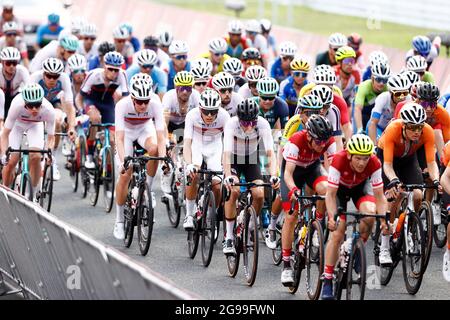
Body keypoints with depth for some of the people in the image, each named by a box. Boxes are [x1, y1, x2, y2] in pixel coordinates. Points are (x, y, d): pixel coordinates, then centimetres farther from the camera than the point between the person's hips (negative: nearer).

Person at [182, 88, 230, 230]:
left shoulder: (224, 116, -27)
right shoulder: (192, 115, -28)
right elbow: (187, 143, -32)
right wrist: (189, 164, -48)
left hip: (214, 147, 1)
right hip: (197, 145, -1)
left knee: (217, 185, -13)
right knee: (193, 175, -28)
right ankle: (189, 215, -13)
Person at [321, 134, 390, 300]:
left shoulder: (374, 164, -32)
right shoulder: (339, 161, -38)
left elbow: (379, 195, -27)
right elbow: (331, 194, -35)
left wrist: (384, 219, -42)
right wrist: (332, 218, -49)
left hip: (360, 186, 2)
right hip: (339, 188, -2)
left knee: (370, 213, -29)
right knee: (337, 233, -13)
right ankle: (327, 281, -5)